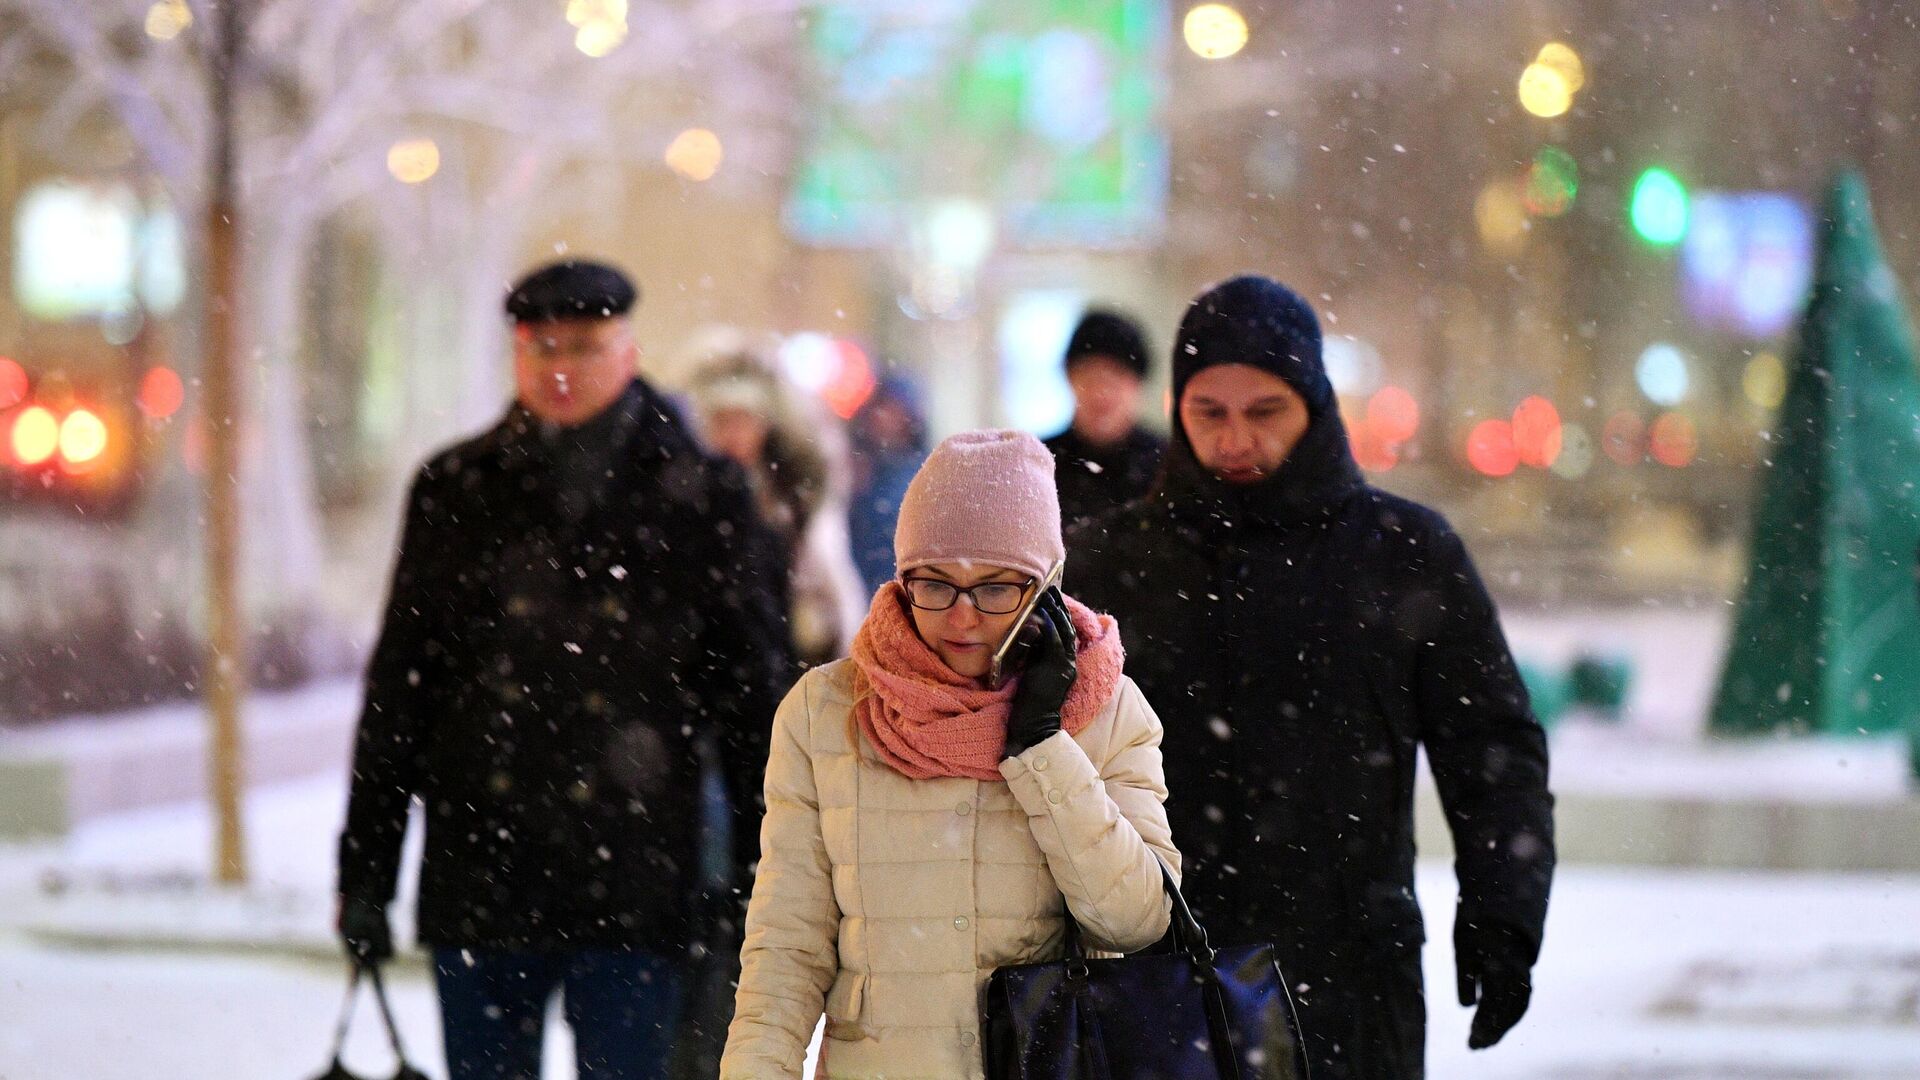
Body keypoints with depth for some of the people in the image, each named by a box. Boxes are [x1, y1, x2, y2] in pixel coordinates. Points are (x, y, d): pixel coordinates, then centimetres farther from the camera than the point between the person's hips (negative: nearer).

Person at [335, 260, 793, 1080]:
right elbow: (399, 688, 10)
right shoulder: (455, 490, 7)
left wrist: (764, 882, 1)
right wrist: (364, 873, 7)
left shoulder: (698, 497, 2)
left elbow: (753, 694, 5)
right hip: (480, 881, 2)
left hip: (635, 891, -2)